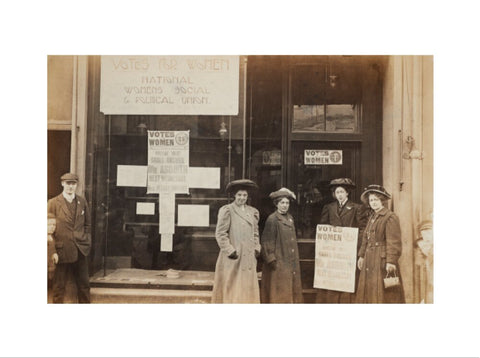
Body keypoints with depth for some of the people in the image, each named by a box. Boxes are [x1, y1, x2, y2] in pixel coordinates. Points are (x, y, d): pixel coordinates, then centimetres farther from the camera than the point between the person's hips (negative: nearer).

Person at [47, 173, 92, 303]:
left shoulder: (82, 202, 7)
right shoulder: (53, 203, -3)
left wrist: (87, 241, 6)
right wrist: (52, 248, -4)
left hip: (80, 249, 3)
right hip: (62, 250, -3)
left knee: (84, 284, 11)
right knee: (59, 285, 7)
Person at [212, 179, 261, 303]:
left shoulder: (253, 212, 12)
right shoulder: (227, 210, -6)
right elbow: (220, 234, -9)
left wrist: (257, 249, 9)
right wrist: (230, 251, -13)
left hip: (249, 258, 6)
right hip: (232, 259, -5)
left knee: (248, 288, 8)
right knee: (231, 288, -1)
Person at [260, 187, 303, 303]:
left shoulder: (290, 218, 11)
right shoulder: (272, 219, -12)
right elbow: (267, 241, -13)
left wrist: (295, 259, 16)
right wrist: (271, 259, -16)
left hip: (291, 262, 8)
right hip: (279, 263, -8)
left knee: (292, 290, 11)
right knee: (279, 293, 0)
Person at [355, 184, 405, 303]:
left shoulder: (390, 217, -10)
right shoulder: (372, 217, 15)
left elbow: (394, 242, -16)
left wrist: (391, 261, -20)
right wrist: (362, 255, 16)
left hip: (382, 261, -8)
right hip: (370, 261, 8)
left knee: (383, 294, -4)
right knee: (369, 292, 11)